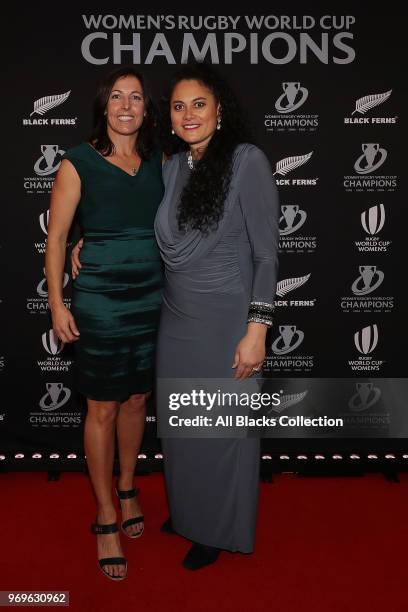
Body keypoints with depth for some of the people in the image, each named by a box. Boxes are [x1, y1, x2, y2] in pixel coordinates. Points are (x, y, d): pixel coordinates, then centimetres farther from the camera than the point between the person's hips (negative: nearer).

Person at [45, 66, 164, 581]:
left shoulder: (158, 161, 7)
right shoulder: (78, 163, -5)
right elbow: (55, 237, -3)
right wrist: (57, 304, -7)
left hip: (152, 296, 4)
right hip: (99, 301, -4)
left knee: (137, 398, 15)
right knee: (103, 408, 4)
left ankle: (127, 489, 38)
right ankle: (106, 518, 21)